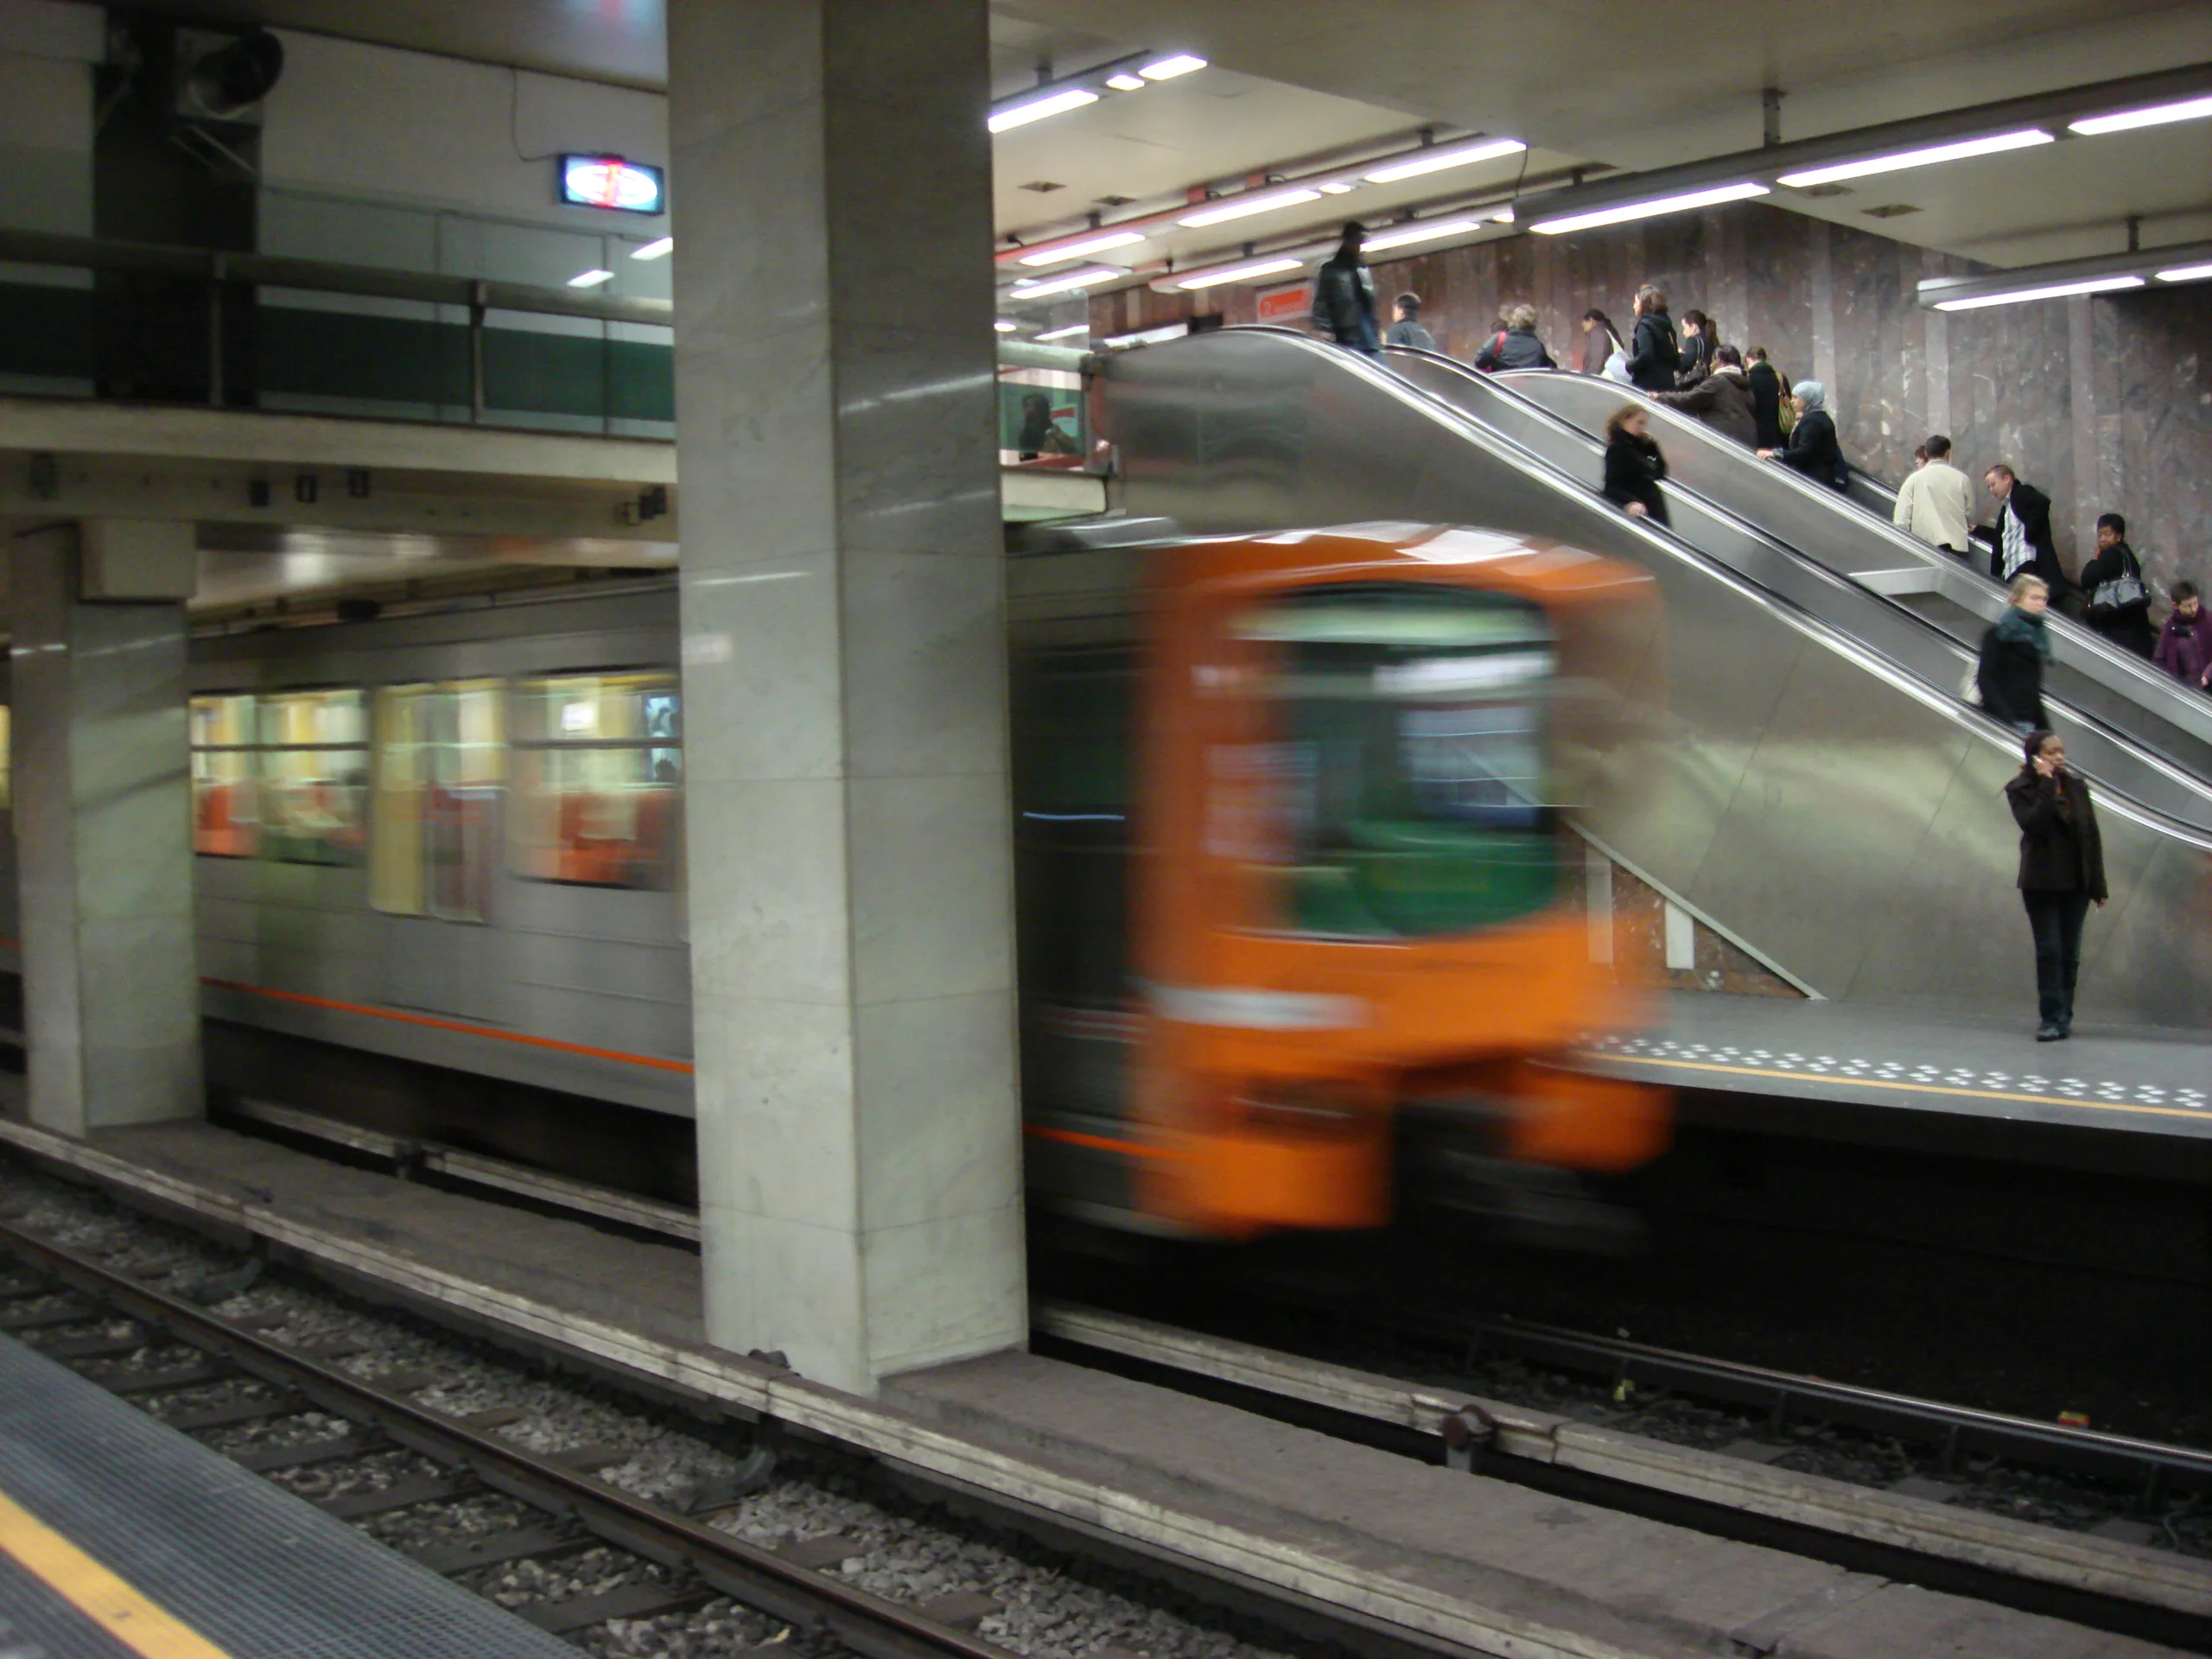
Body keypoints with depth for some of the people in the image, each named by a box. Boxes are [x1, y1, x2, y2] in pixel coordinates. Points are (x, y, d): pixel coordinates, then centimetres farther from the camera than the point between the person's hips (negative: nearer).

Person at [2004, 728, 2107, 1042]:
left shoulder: (2077, 785, 6)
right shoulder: (2021, 790, -5)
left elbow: (2092, 836, 7)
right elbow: (2034, 824, -23)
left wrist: (2098, 885, 5)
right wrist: (2047, 784, -21)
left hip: (2076, 883, 3)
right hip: (2041, 883, -3)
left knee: (2070, 953, 5)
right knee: (2049, 951, -7)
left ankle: (2063, 1017, 11)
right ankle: (2052, 1019, -7)